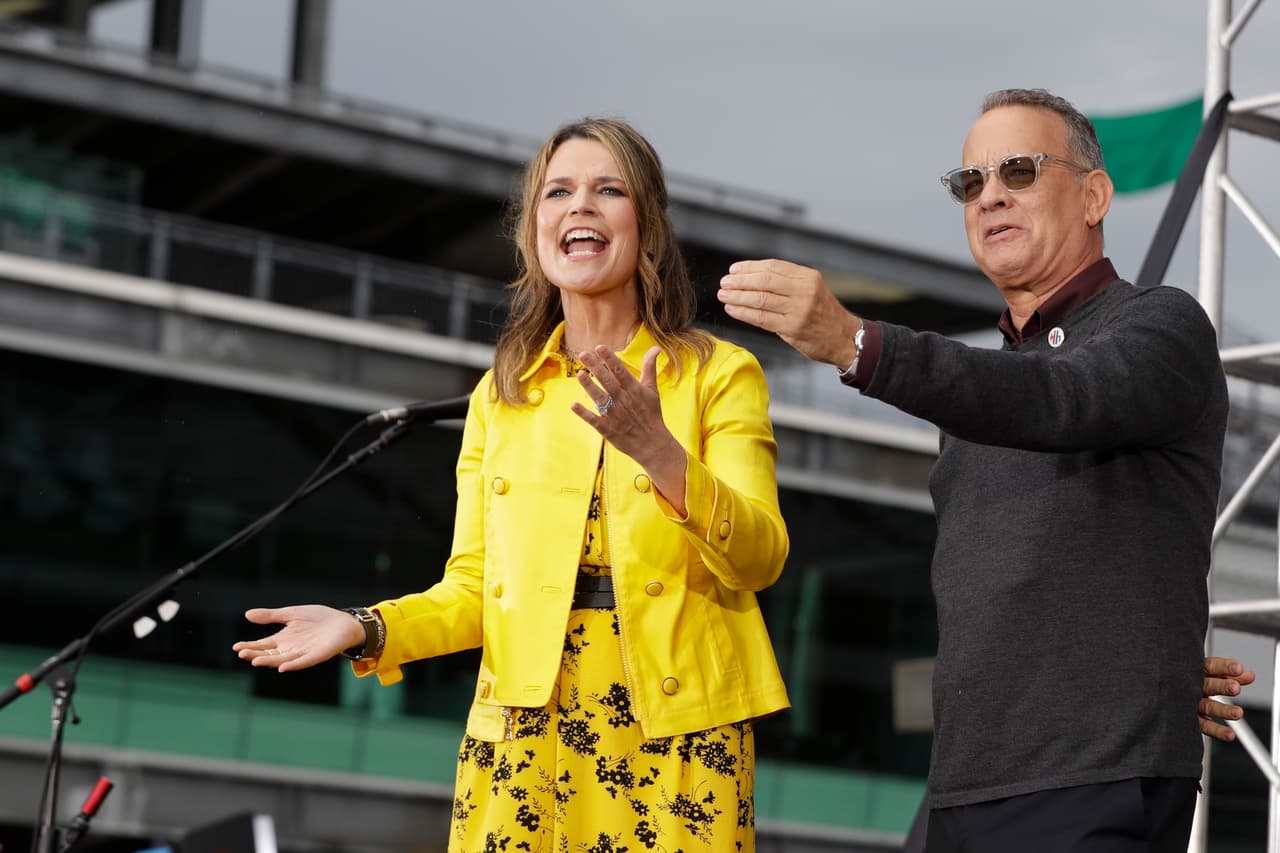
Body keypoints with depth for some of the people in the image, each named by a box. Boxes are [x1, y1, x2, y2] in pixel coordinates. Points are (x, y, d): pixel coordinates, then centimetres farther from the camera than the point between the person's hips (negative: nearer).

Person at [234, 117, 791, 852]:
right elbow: (474, 586, 10)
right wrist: (368, 629, -7)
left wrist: (660, 455, -22)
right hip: (526, 731, 2)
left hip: (677, 734, -2)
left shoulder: (719, 374, 3)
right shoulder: (500, 396, 12)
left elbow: (760, 560, -8)